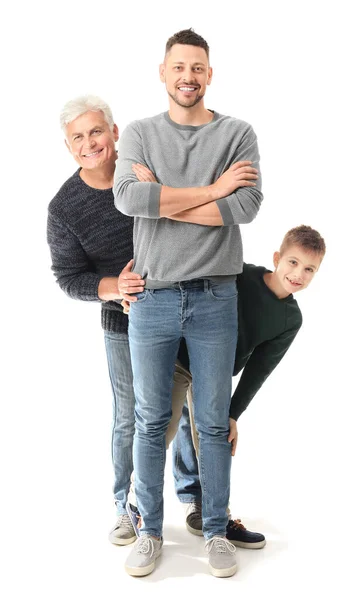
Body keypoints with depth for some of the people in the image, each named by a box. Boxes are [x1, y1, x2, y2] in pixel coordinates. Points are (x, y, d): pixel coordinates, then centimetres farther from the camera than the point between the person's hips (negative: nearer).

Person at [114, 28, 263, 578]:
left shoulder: (237, 134, 4)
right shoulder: (140, 134, 6)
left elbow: (247, 206, -12)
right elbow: (127, 197, -13)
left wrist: (162, 202, -11)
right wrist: (211, 190, -12)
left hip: (214, 300, 0)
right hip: (151, 300, 1)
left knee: (214, 423, 8)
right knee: (150, 421, 9)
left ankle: (216, 531, 24)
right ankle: (150, 531, 25)